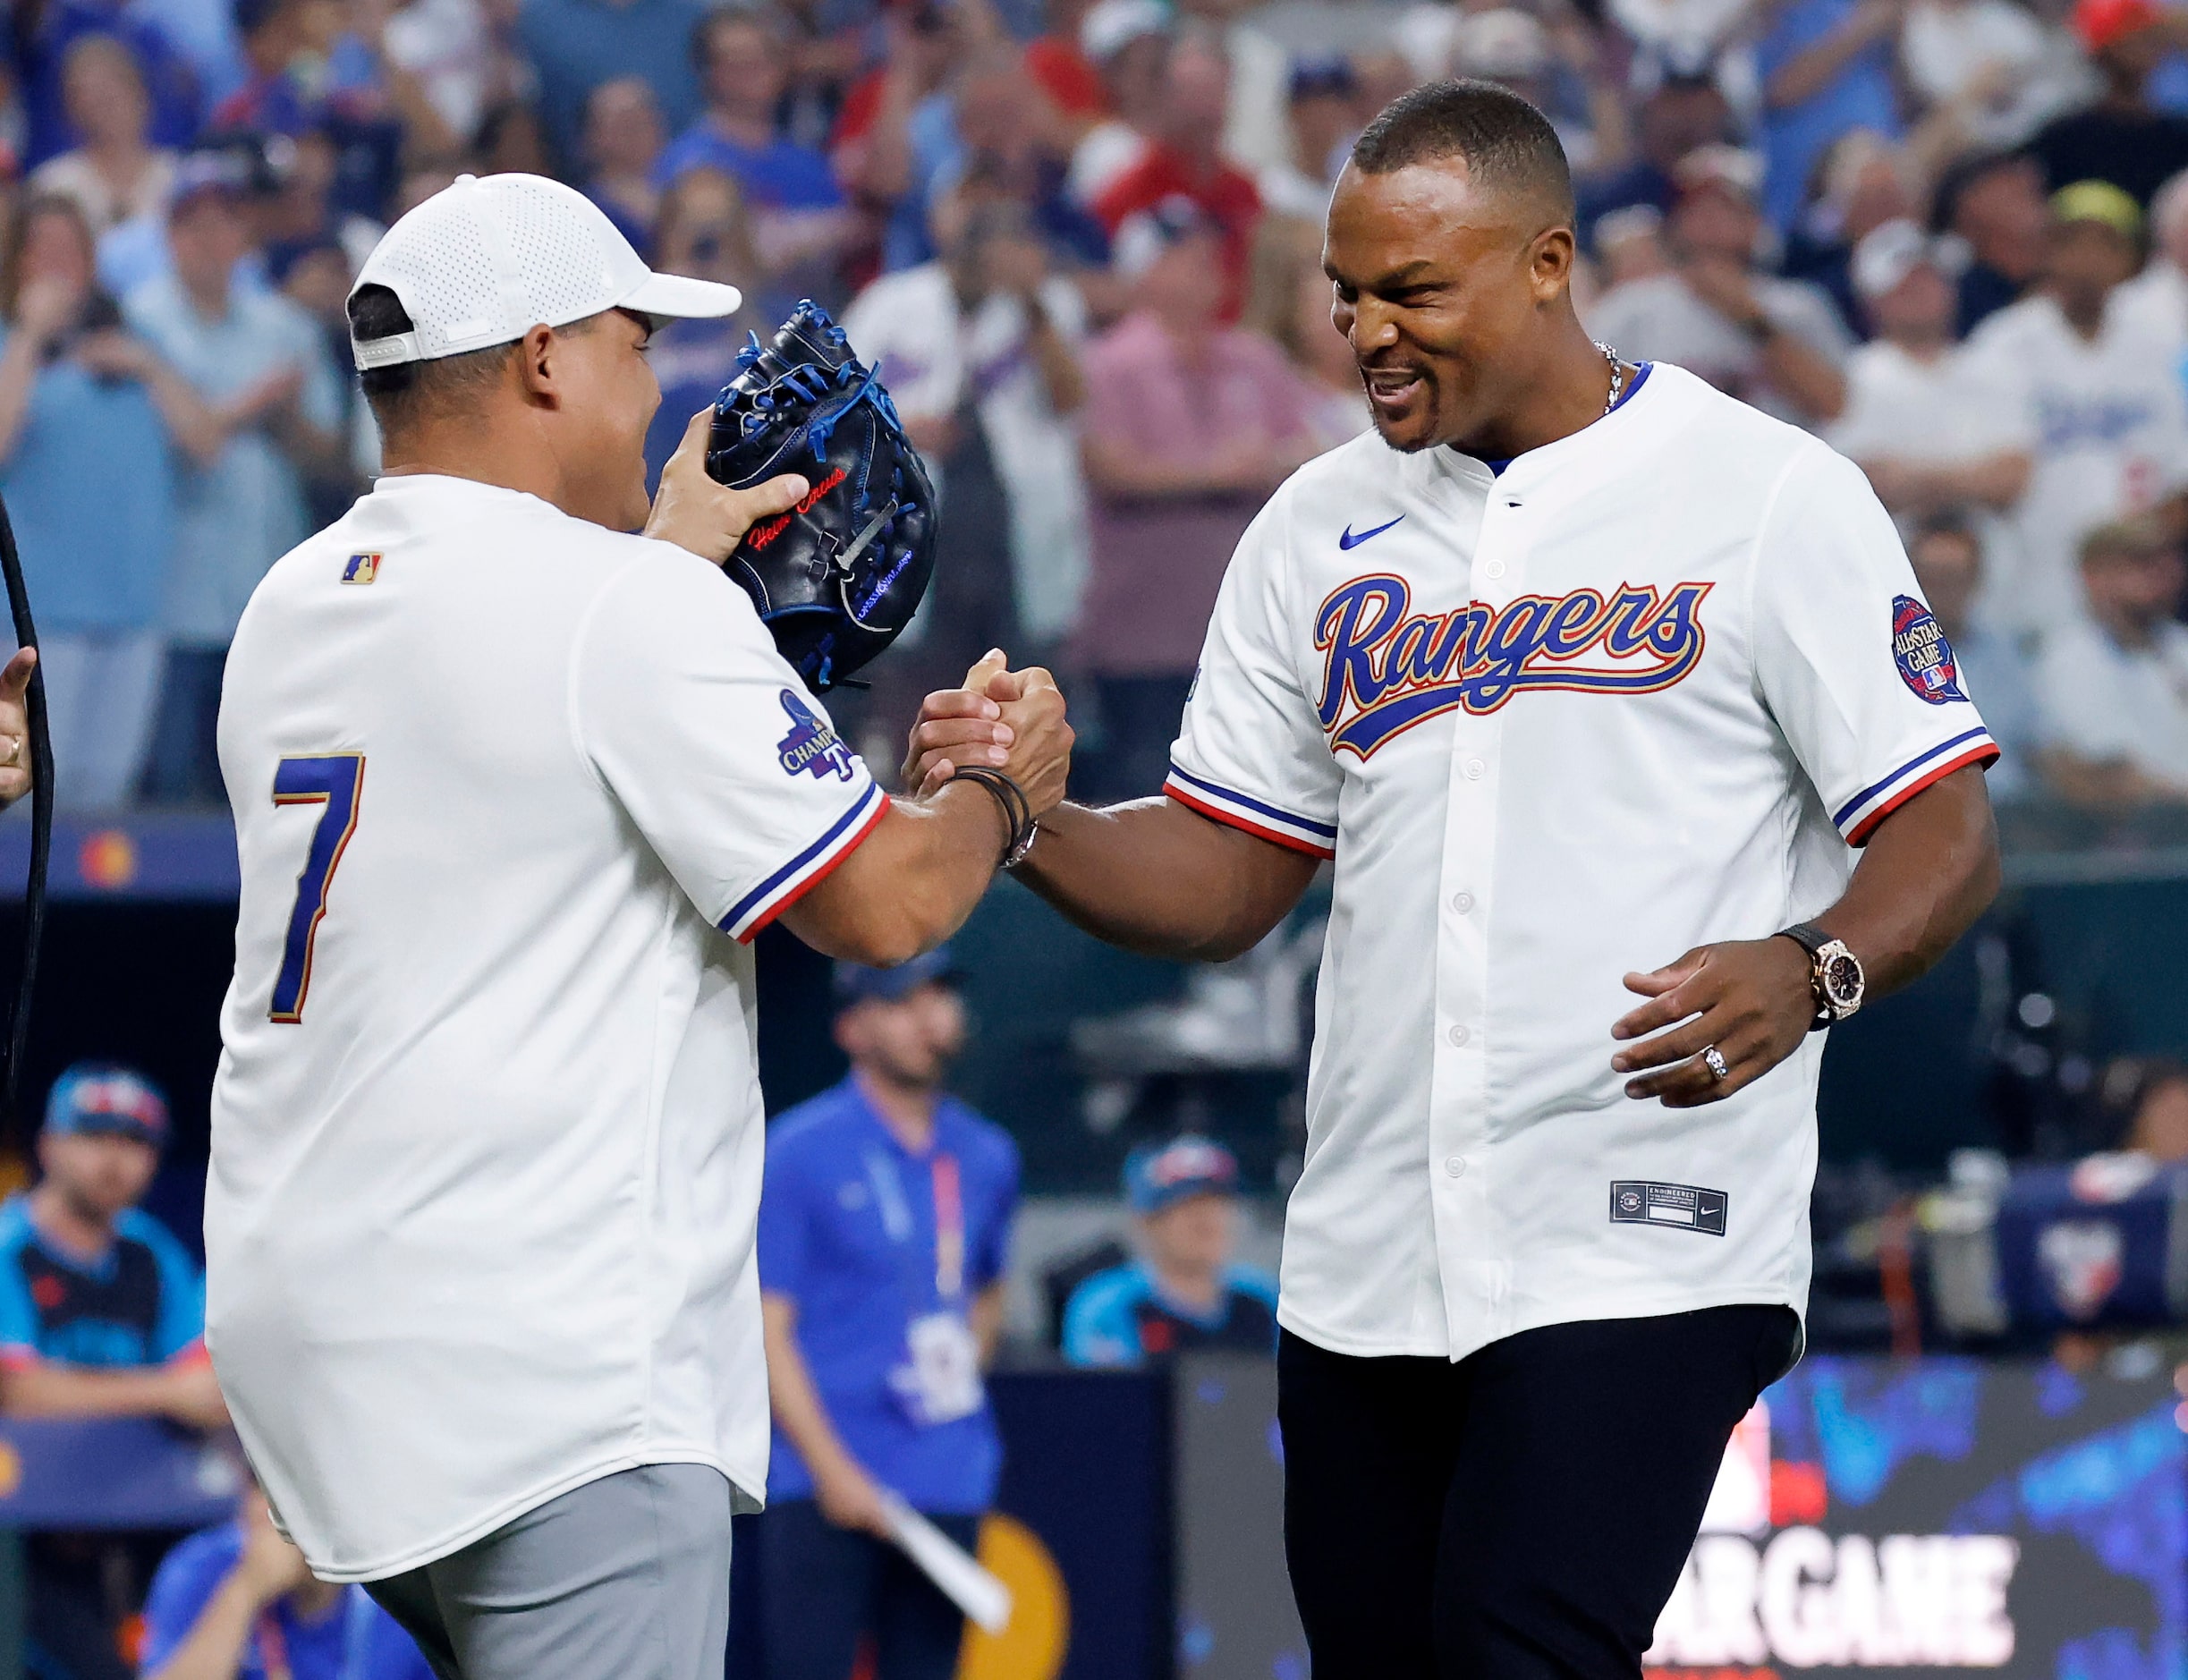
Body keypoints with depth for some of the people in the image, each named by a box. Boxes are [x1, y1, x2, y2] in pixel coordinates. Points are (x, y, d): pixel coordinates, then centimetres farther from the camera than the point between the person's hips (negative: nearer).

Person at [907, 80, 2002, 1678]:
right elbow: (1221, 877, 14)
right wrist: (1027, 817, -5)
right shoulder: (1323, 528, 13)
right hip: (1367, 1245, 6)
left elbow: (1943, 836, -5)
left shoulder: (1770, 496, -3)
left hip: (1642, 1241, -6)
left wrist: (1809, 972, -25)